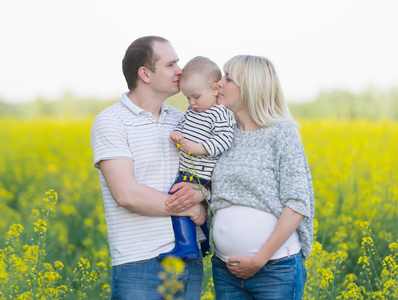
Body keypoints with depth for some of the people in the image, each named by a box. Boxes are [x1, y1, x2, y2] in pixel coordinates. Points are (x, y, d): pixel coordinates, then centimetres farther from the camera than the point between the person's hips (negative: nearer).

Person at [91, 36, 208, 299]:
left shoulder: (182, 121, 13)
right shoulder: (110, 123, -6)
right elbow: (126, 194, -16)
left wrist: (199, 193, -11)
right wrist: (190, 209, -8)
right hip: (140, 264, -6)